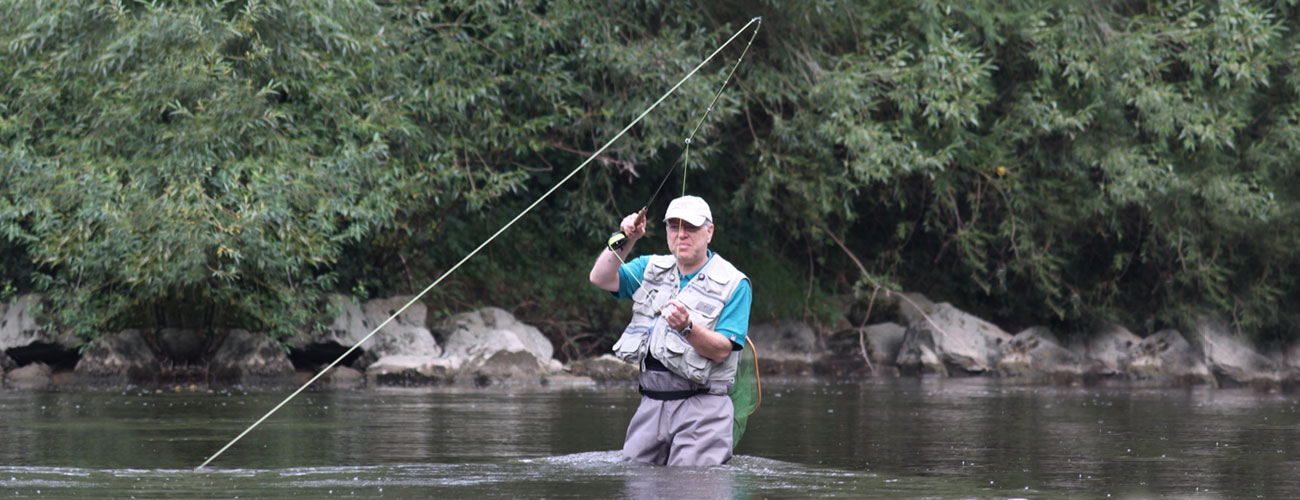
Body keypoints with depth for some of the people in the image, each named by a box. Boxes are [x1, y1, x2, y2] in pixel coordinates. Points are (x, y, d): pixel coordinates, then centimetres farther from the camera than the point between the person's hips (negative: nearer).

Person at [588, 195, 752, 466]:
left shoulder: (733, 284, -3)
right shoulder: (652, 268, 14)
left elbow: (721, 351, -12)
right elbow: (601, 279, 1)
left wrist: (687, 327, -30)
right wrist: (626, 241, -11)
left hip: (700, 409, -5)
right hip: (651, 403, 5)